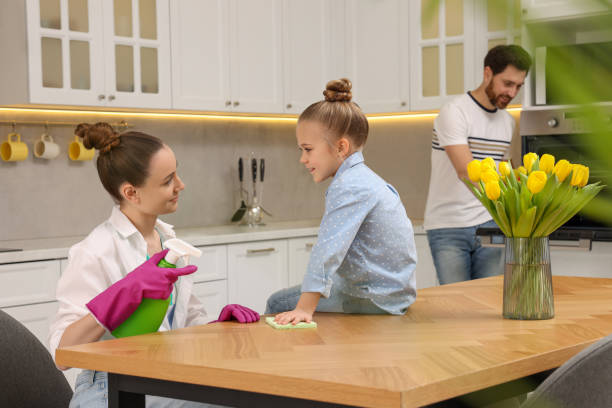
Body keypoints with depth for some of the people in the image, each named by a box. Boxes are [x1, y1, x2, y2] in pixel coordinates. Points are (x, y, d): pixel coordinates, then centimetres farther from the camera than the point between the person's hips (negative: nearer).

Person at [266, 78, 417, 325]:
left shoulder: (348, 189, -21)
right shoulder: (362, 177, 13)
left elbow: (328, 249, -30)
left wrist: (304, 310, -34)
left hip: (377, 302, -10)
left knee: (279, 305, -11)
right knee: (278, 300, 16)